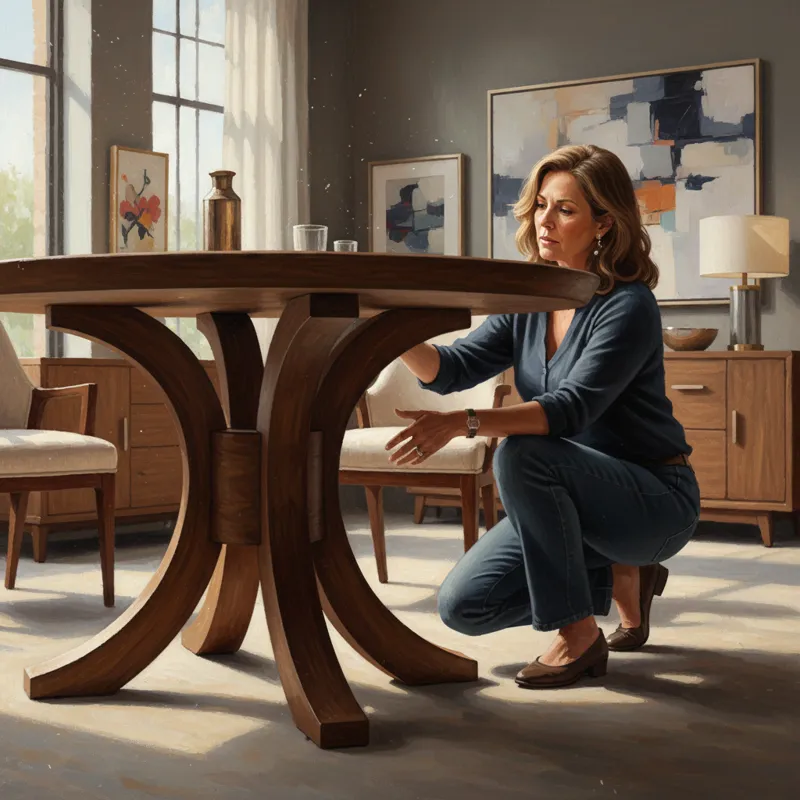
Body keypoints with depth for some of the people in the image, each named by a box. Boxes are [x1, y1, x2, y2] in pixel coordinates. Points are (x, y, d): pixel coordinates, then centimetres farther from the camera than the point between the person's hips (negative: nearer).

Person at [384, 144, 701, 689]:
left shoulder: (628, 307, -19)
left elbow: (572, 408, -32)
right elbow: (452, 369, -3)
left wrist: (464, 423, -45)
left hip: (655, 500, -7)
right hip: (573, 499, 7)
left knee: (522, 453, -34)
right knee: (463, 606, -5)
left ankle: (580, 637, -20)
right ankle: (621, 574, 12)